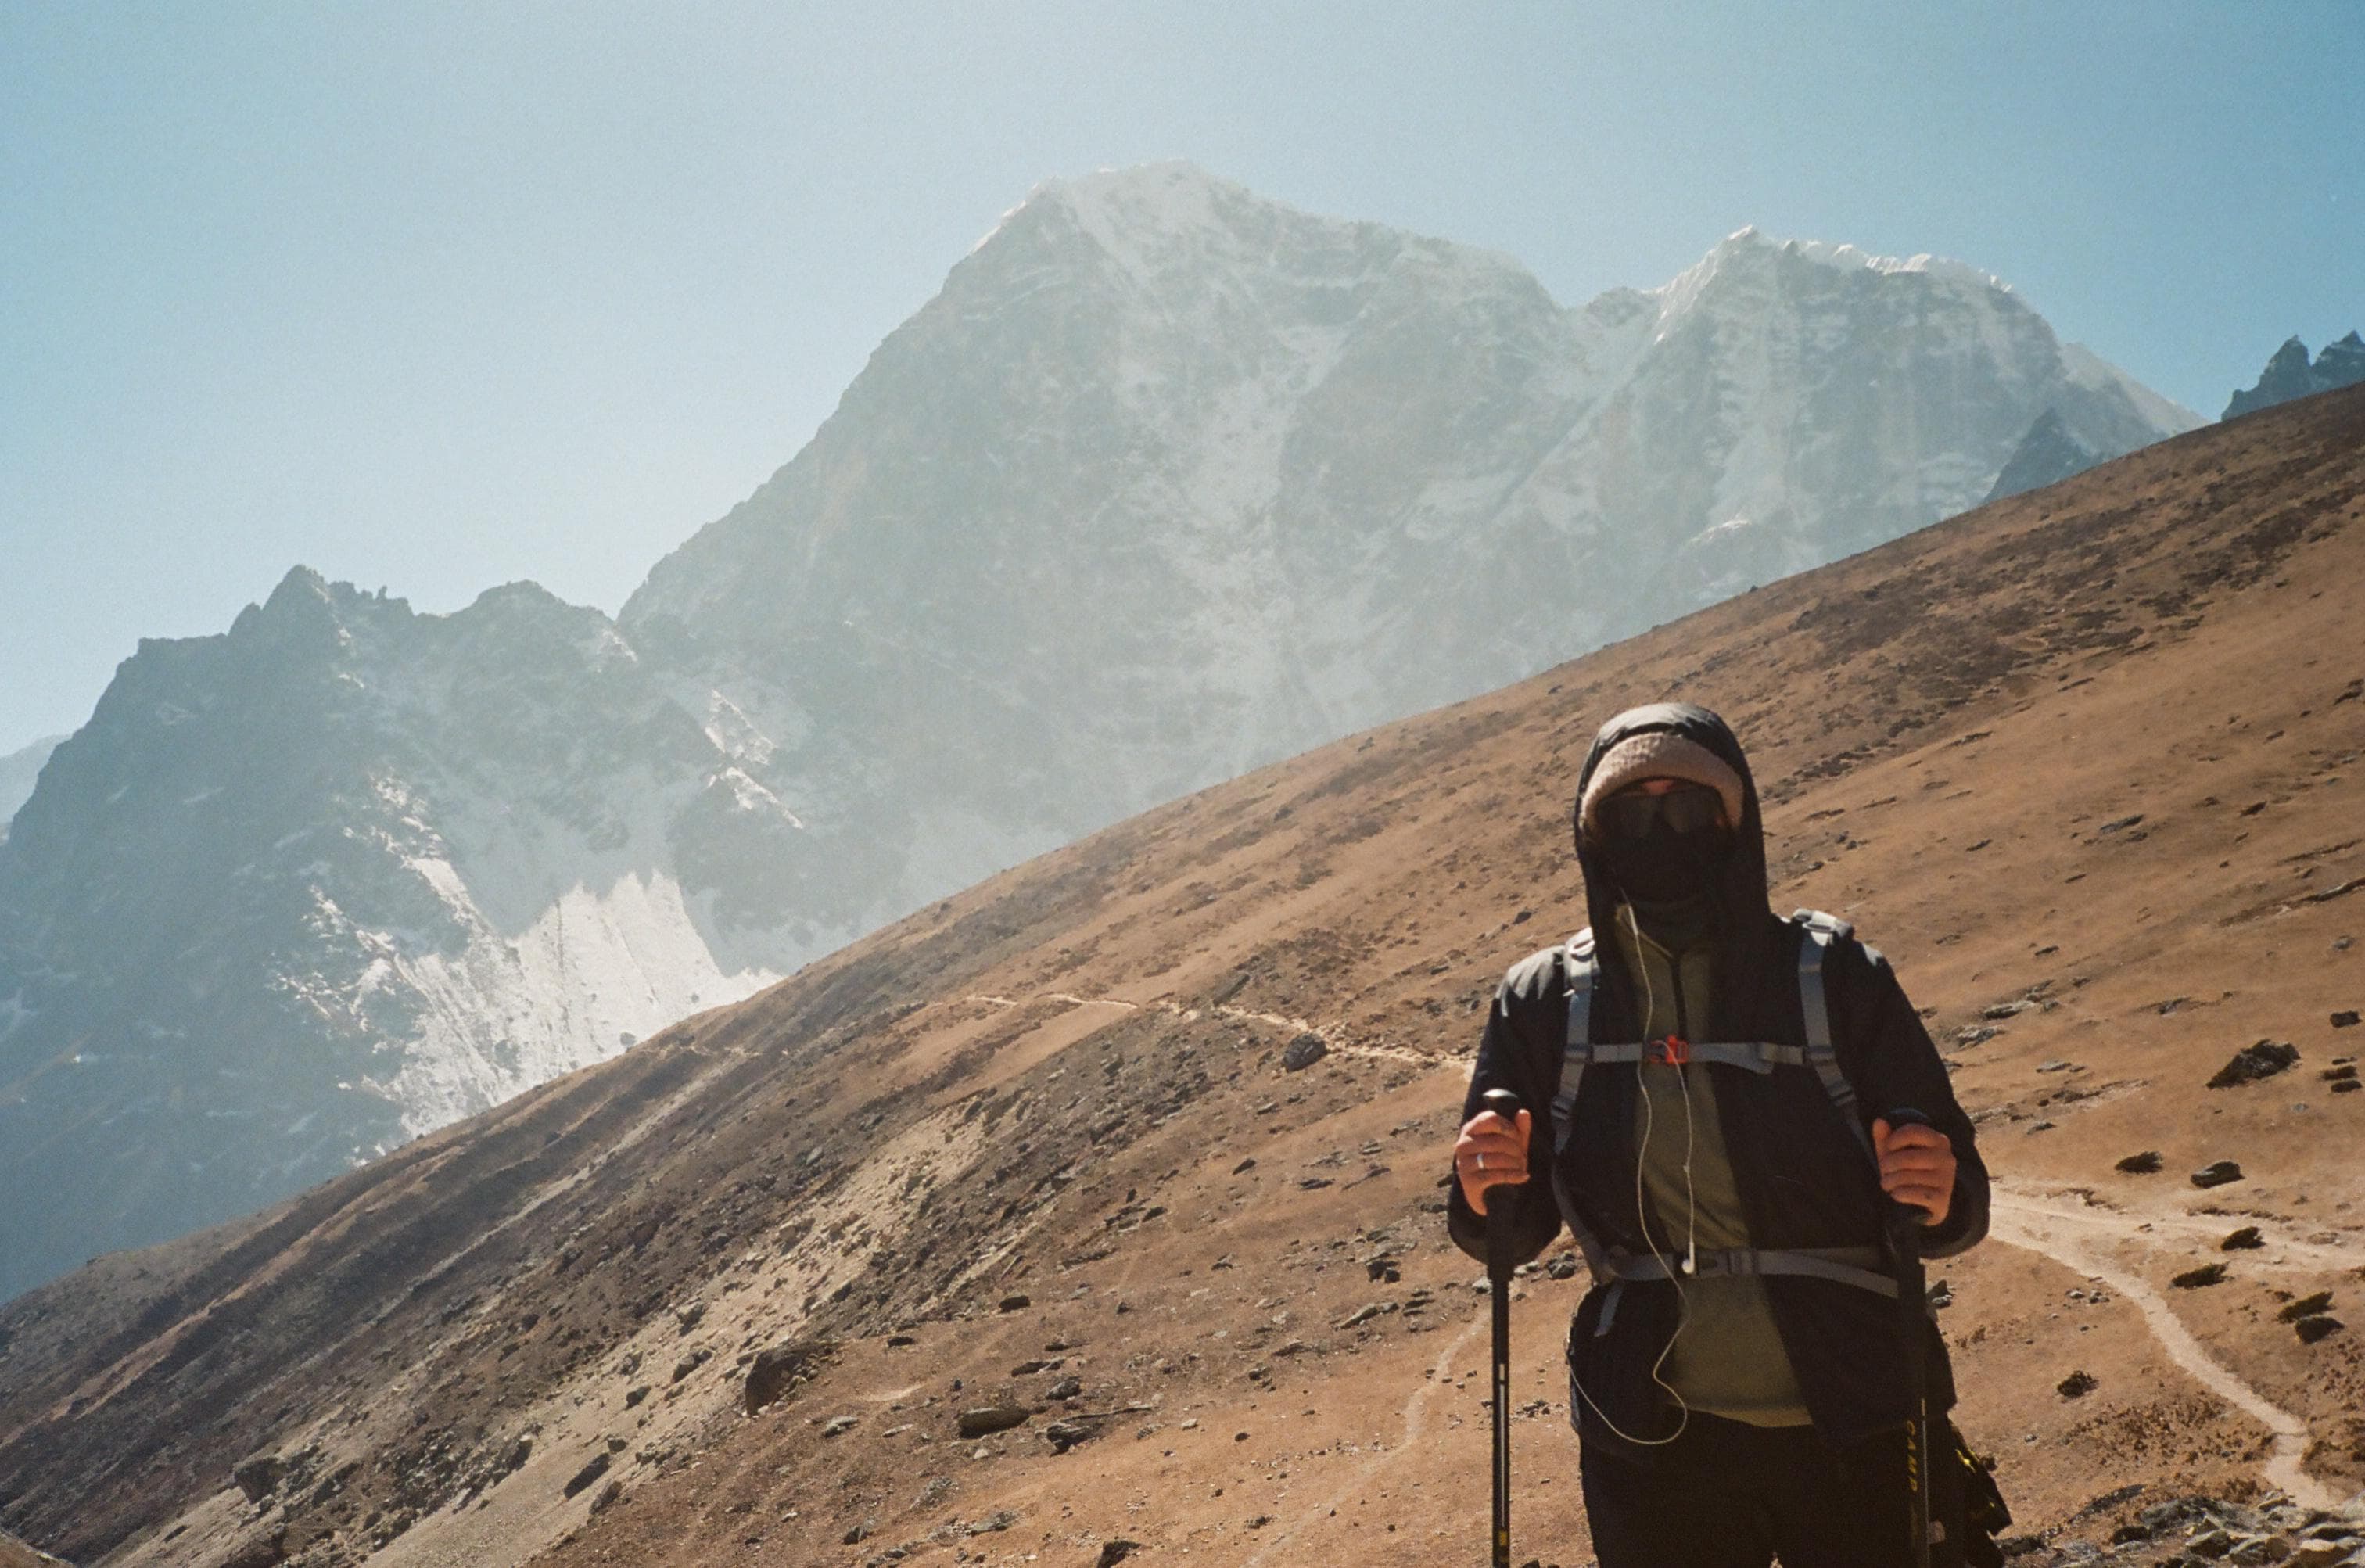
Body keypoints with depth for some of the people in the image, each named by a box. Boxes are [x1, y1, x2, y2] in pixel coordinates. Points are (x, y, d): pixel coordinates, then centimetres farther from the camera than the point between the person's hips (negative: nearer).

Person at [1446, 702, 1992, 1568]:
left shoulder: (1836, 976, -6)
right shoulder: (1545, 1003, -3)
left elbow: (1956, 1208, 0)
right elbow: (1510, 1235, 5)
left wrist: (1938, 1197, -23)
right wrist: (1486, 1193, -17)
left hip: (1856, 1433, -1)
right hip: (1654, 1447, 1)